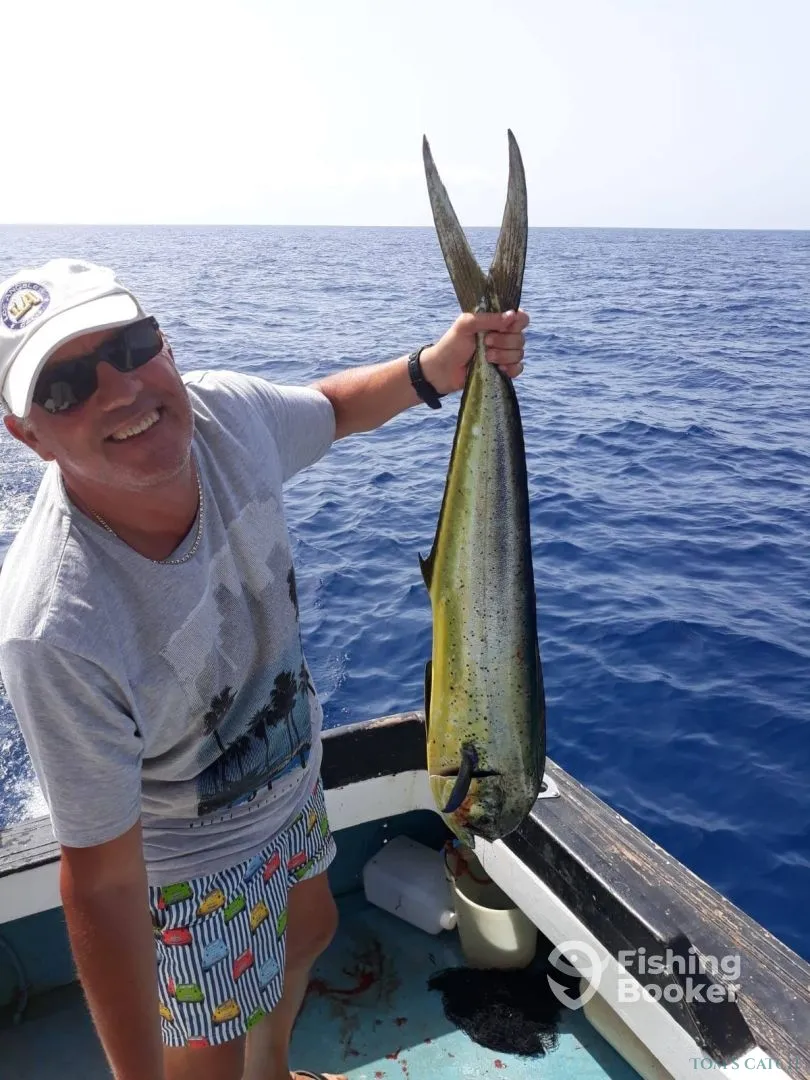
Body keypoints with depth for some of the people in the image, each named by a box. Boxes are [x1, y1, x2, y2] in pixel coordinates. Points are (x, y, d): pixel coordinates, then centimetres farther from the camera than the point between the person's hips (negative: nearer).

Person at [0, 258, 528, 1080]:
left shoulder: (225, 412, -24)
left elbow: (331, 406, 0)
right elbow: (103, 881, -29)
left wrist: (436, 366, -17)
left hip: (291, 777, 7)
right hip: (191, 857, -7)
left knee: (308, 932, 33)